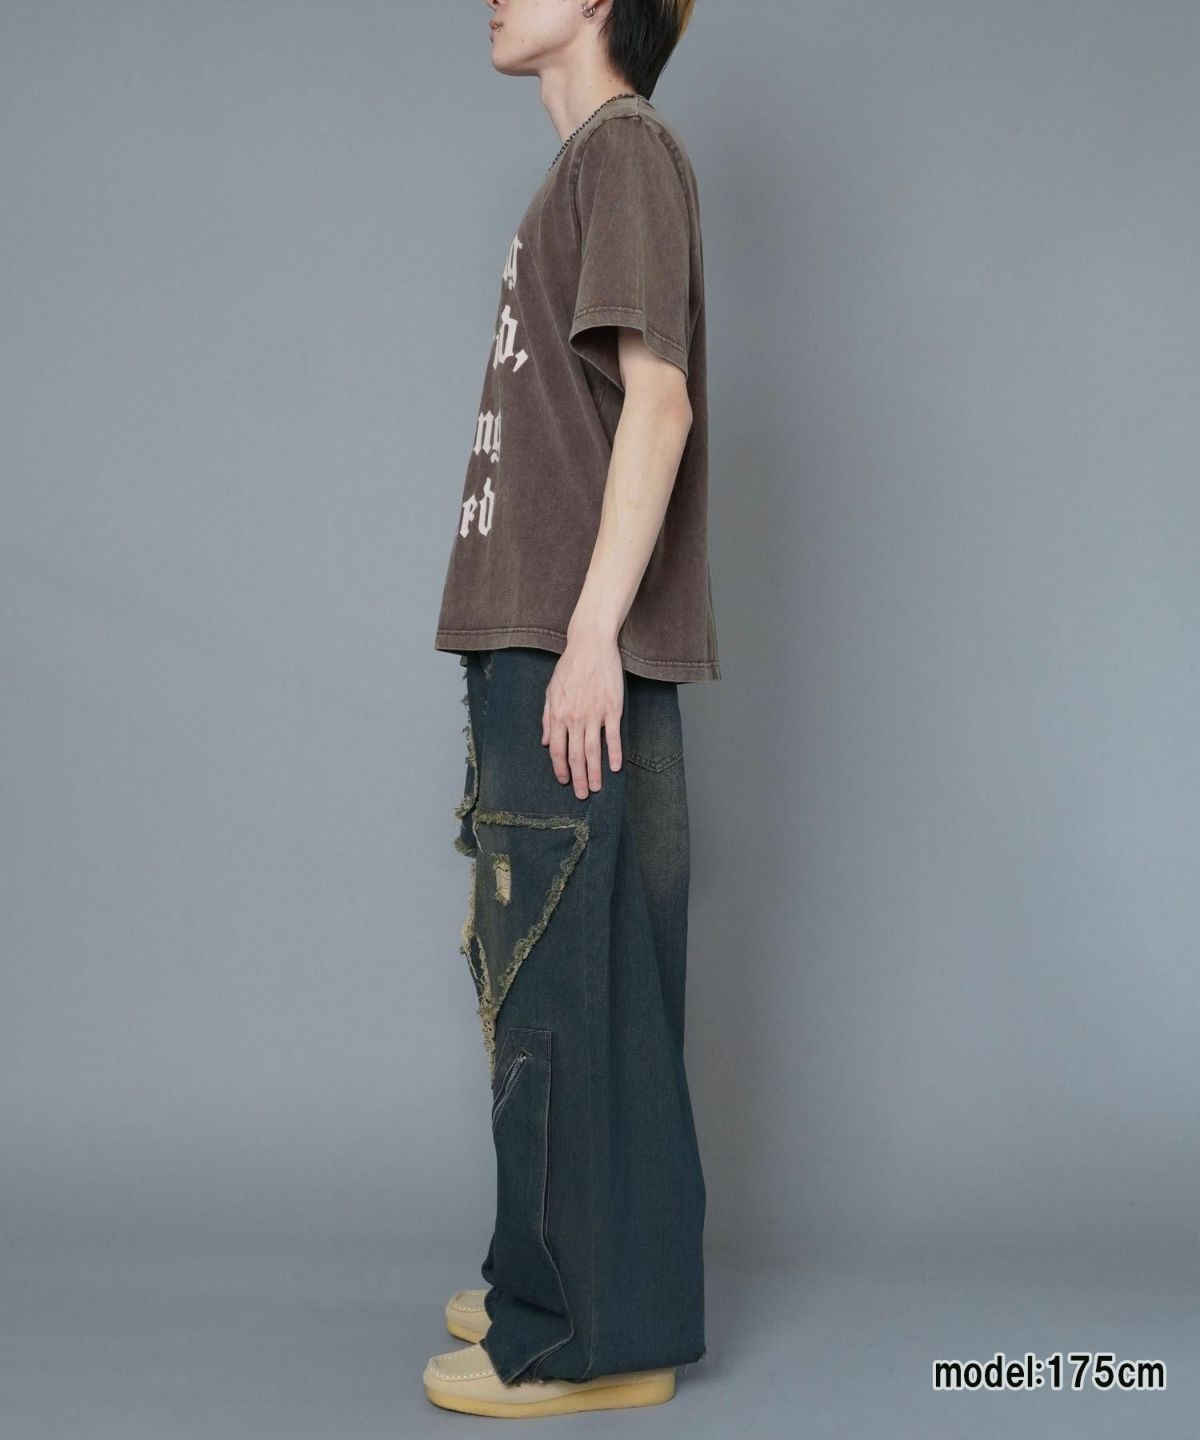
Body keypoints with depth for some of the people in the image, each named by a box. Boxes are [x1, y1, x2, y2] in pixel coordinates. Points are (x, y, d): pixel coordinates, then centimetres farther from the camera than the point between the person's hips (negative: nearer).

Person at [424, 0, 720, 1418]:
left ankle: (598, 1336, 3)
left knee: (574, 989, -6)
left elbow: (659, 397, -16)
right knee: (537, 978, 14)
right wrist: (526, 650, 19)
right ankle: (550, 1282, 25)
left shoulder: (628, 147, -5)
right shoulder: (582, 168, 23)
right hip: (525, 649, 10)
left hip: (577, 657, -10)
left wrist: (591, 632, -22)